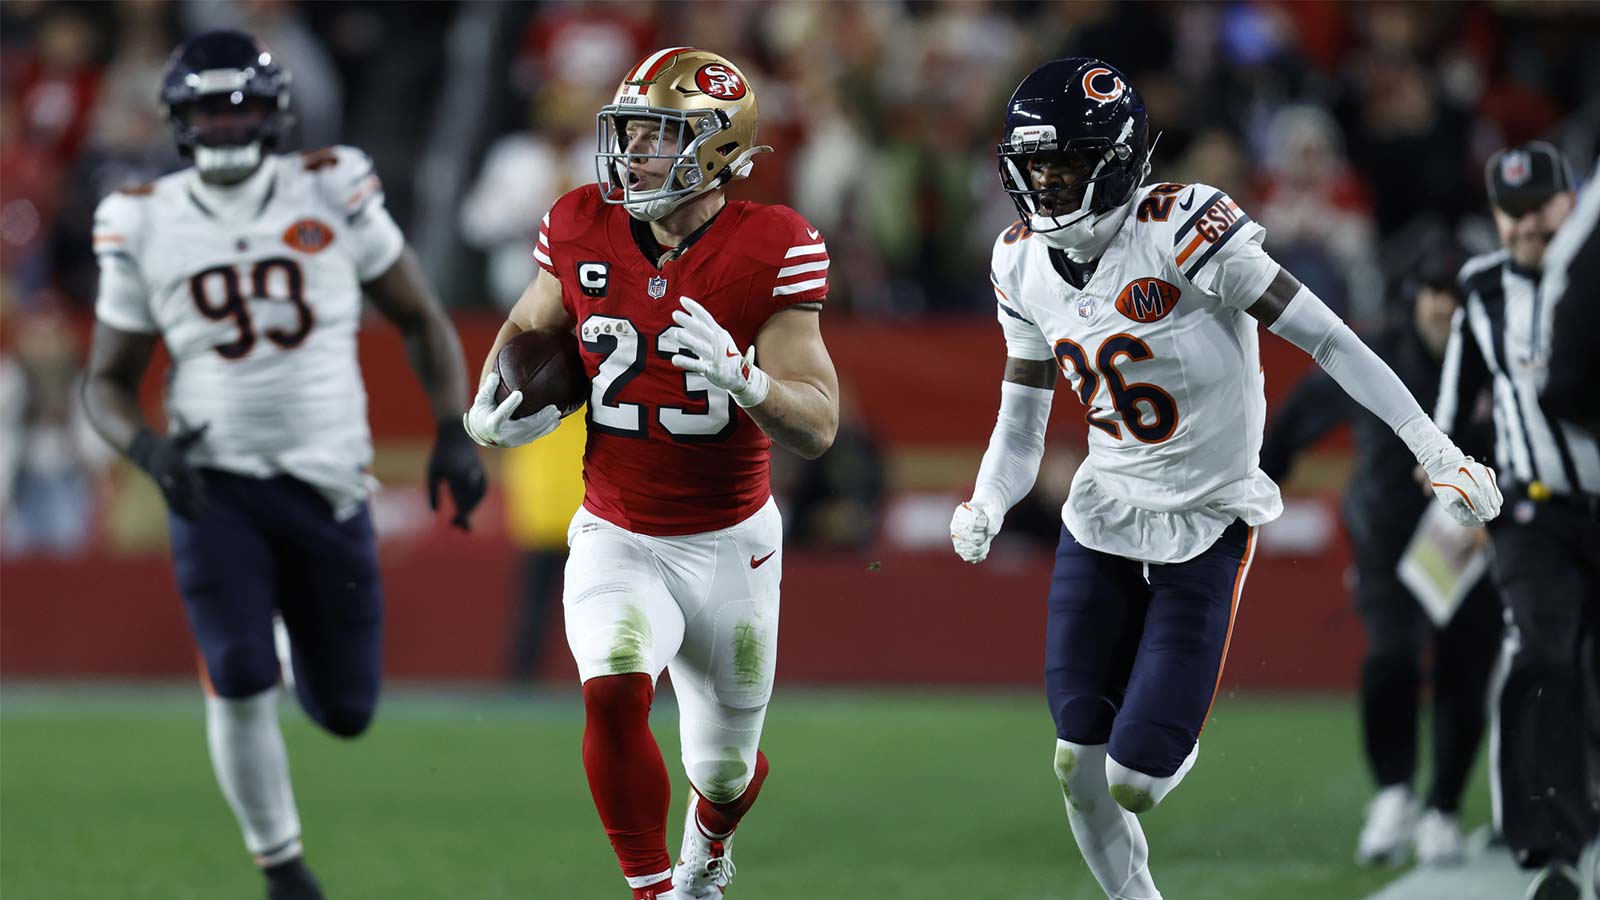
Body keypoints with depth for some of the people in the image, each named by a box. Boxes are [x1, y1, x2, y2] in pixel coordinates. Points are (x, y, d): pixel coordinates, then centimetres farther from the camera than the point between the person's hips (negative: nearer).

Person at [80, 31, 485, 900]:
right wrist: (147, 446, -14)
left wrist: (453, 432, -3)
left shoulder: (333, 196, -1)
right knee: (239, 682, -18)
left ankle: (302, 626, 42)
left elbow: (420, 319, 9)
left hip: (327, 485, 1)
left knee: (345, 710, 5)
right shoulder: (146, 228, 0)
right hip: (215, 489, -1)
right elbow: (107, 380, 7)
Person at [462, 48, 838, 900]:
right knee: (614, 693, -29)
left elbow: (818, 427, -17)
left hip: (731, 548, -1)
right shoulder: (582, 231, -7)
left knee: (726, 768, 16)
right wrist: (488, 410, -5)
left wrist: (739, 376, -36)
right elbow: (525, 329, 14)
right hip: (617, 543, 1)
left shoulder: (768, 249, -16)